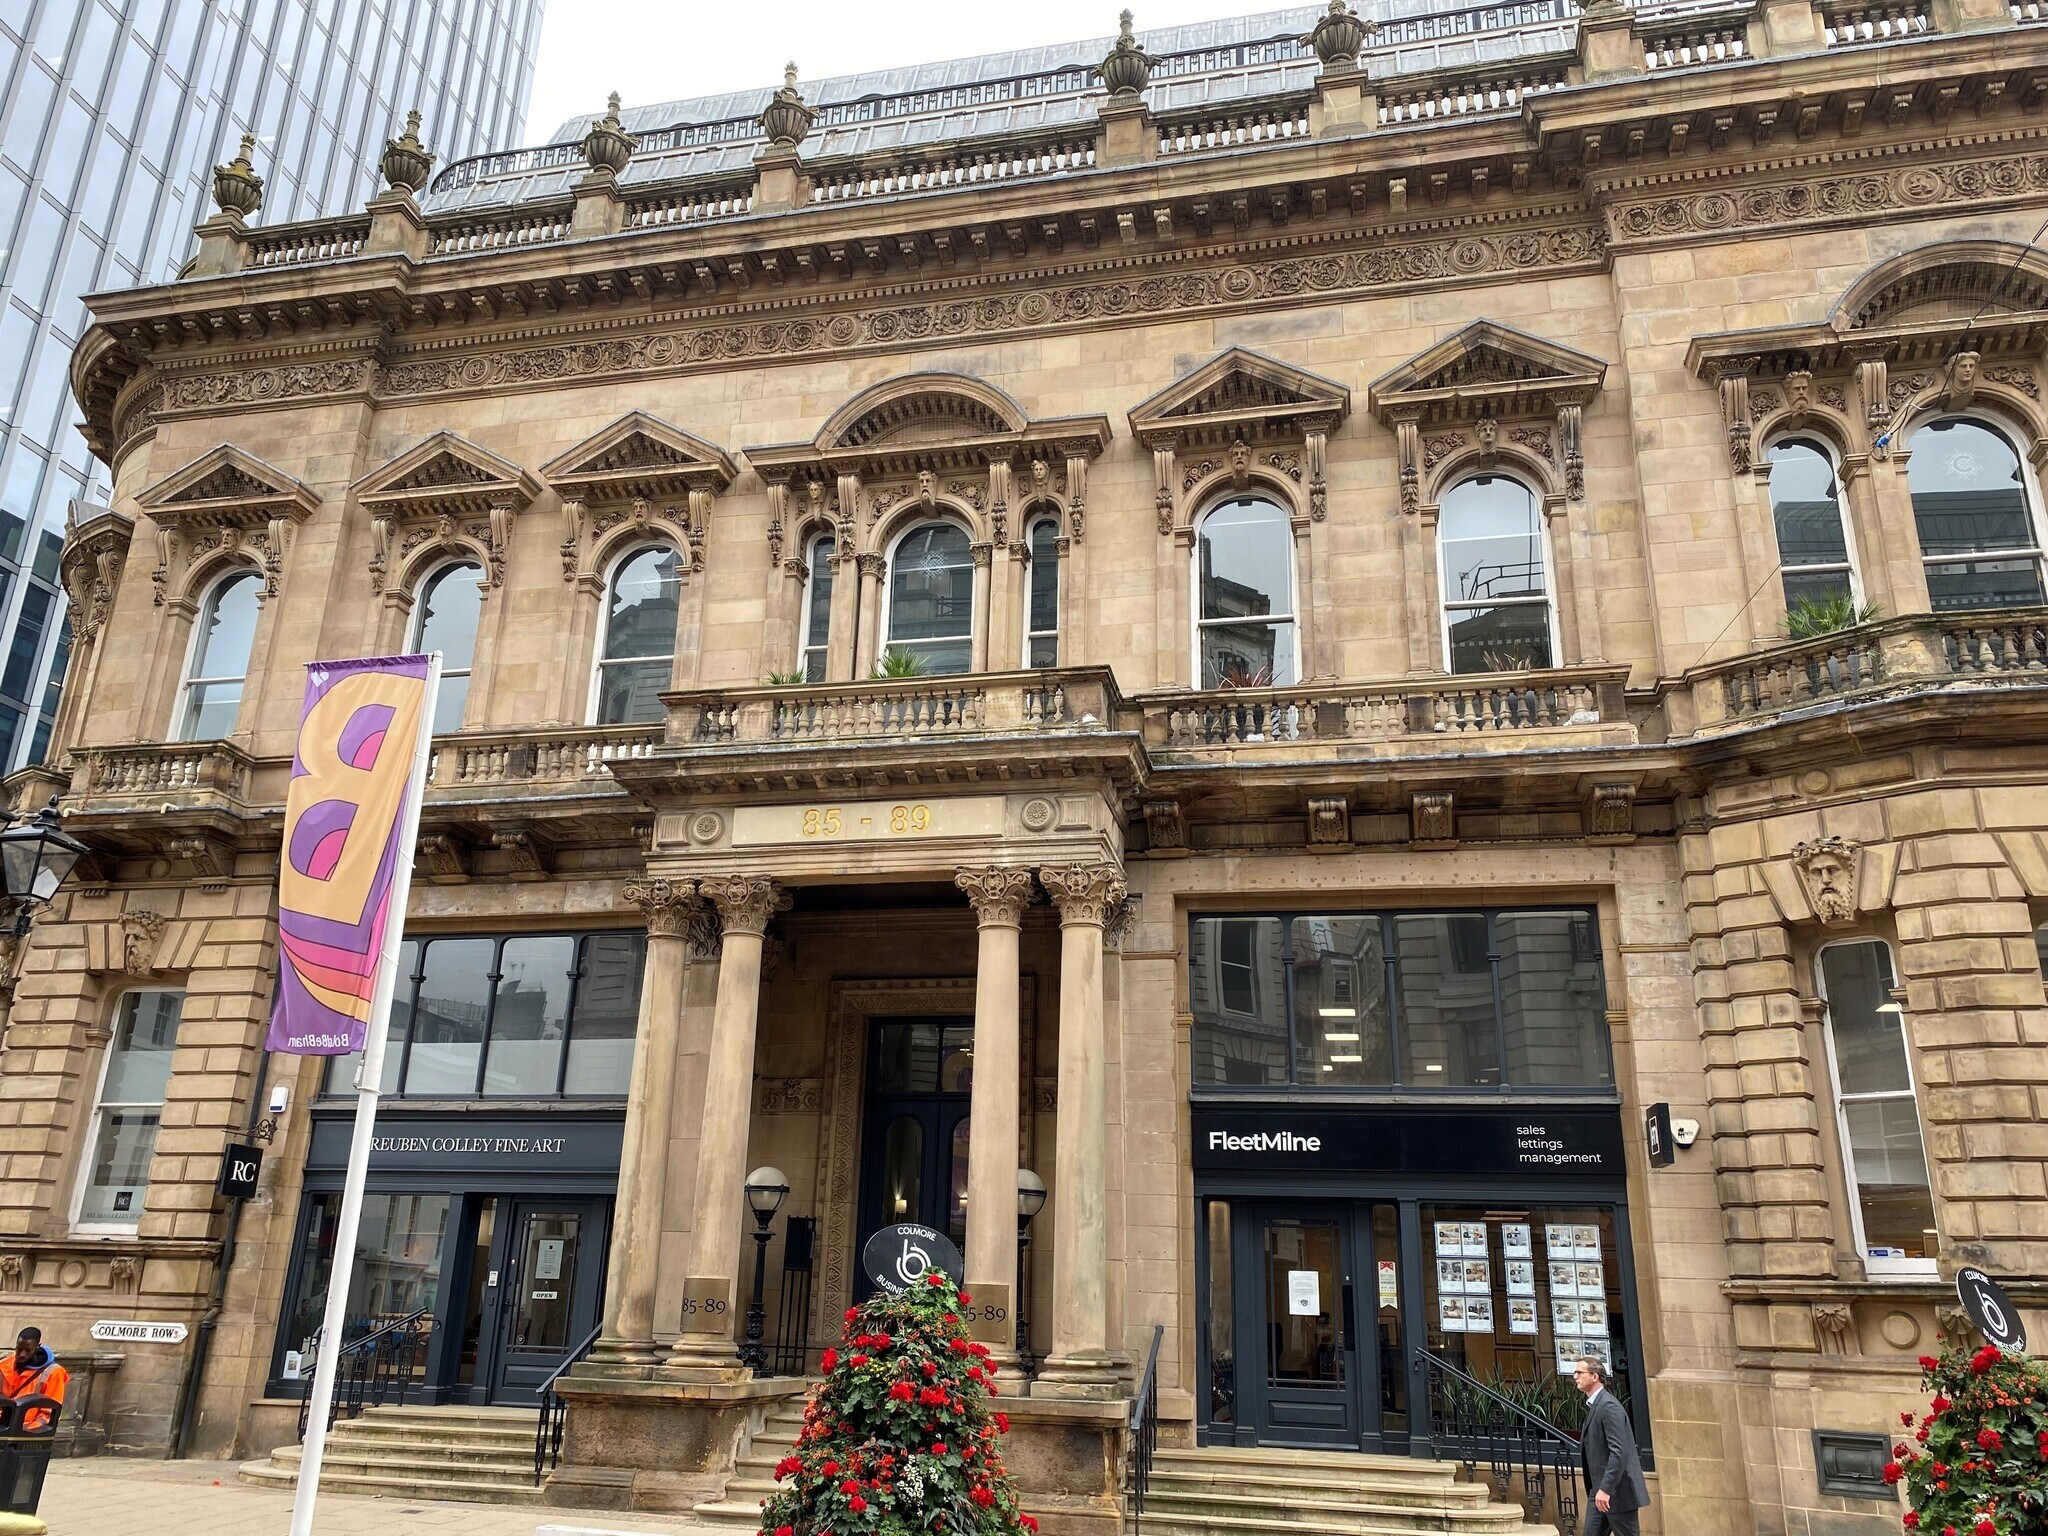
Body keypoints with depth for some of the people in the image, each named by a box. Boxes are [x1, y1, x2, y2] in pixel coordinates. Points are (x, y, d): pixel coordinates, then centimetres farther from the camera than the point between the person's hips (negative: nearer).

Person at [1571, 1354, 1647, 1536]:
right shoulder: (1594, 1405, 14)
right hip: (1600, 1490, 9)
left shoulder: (1609, 1406, -17)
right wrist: (1598, 1489, 21)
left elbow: (1619, 1451, -24)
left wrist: (1606, 1489, -26)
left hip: (1618, 1489, -9)